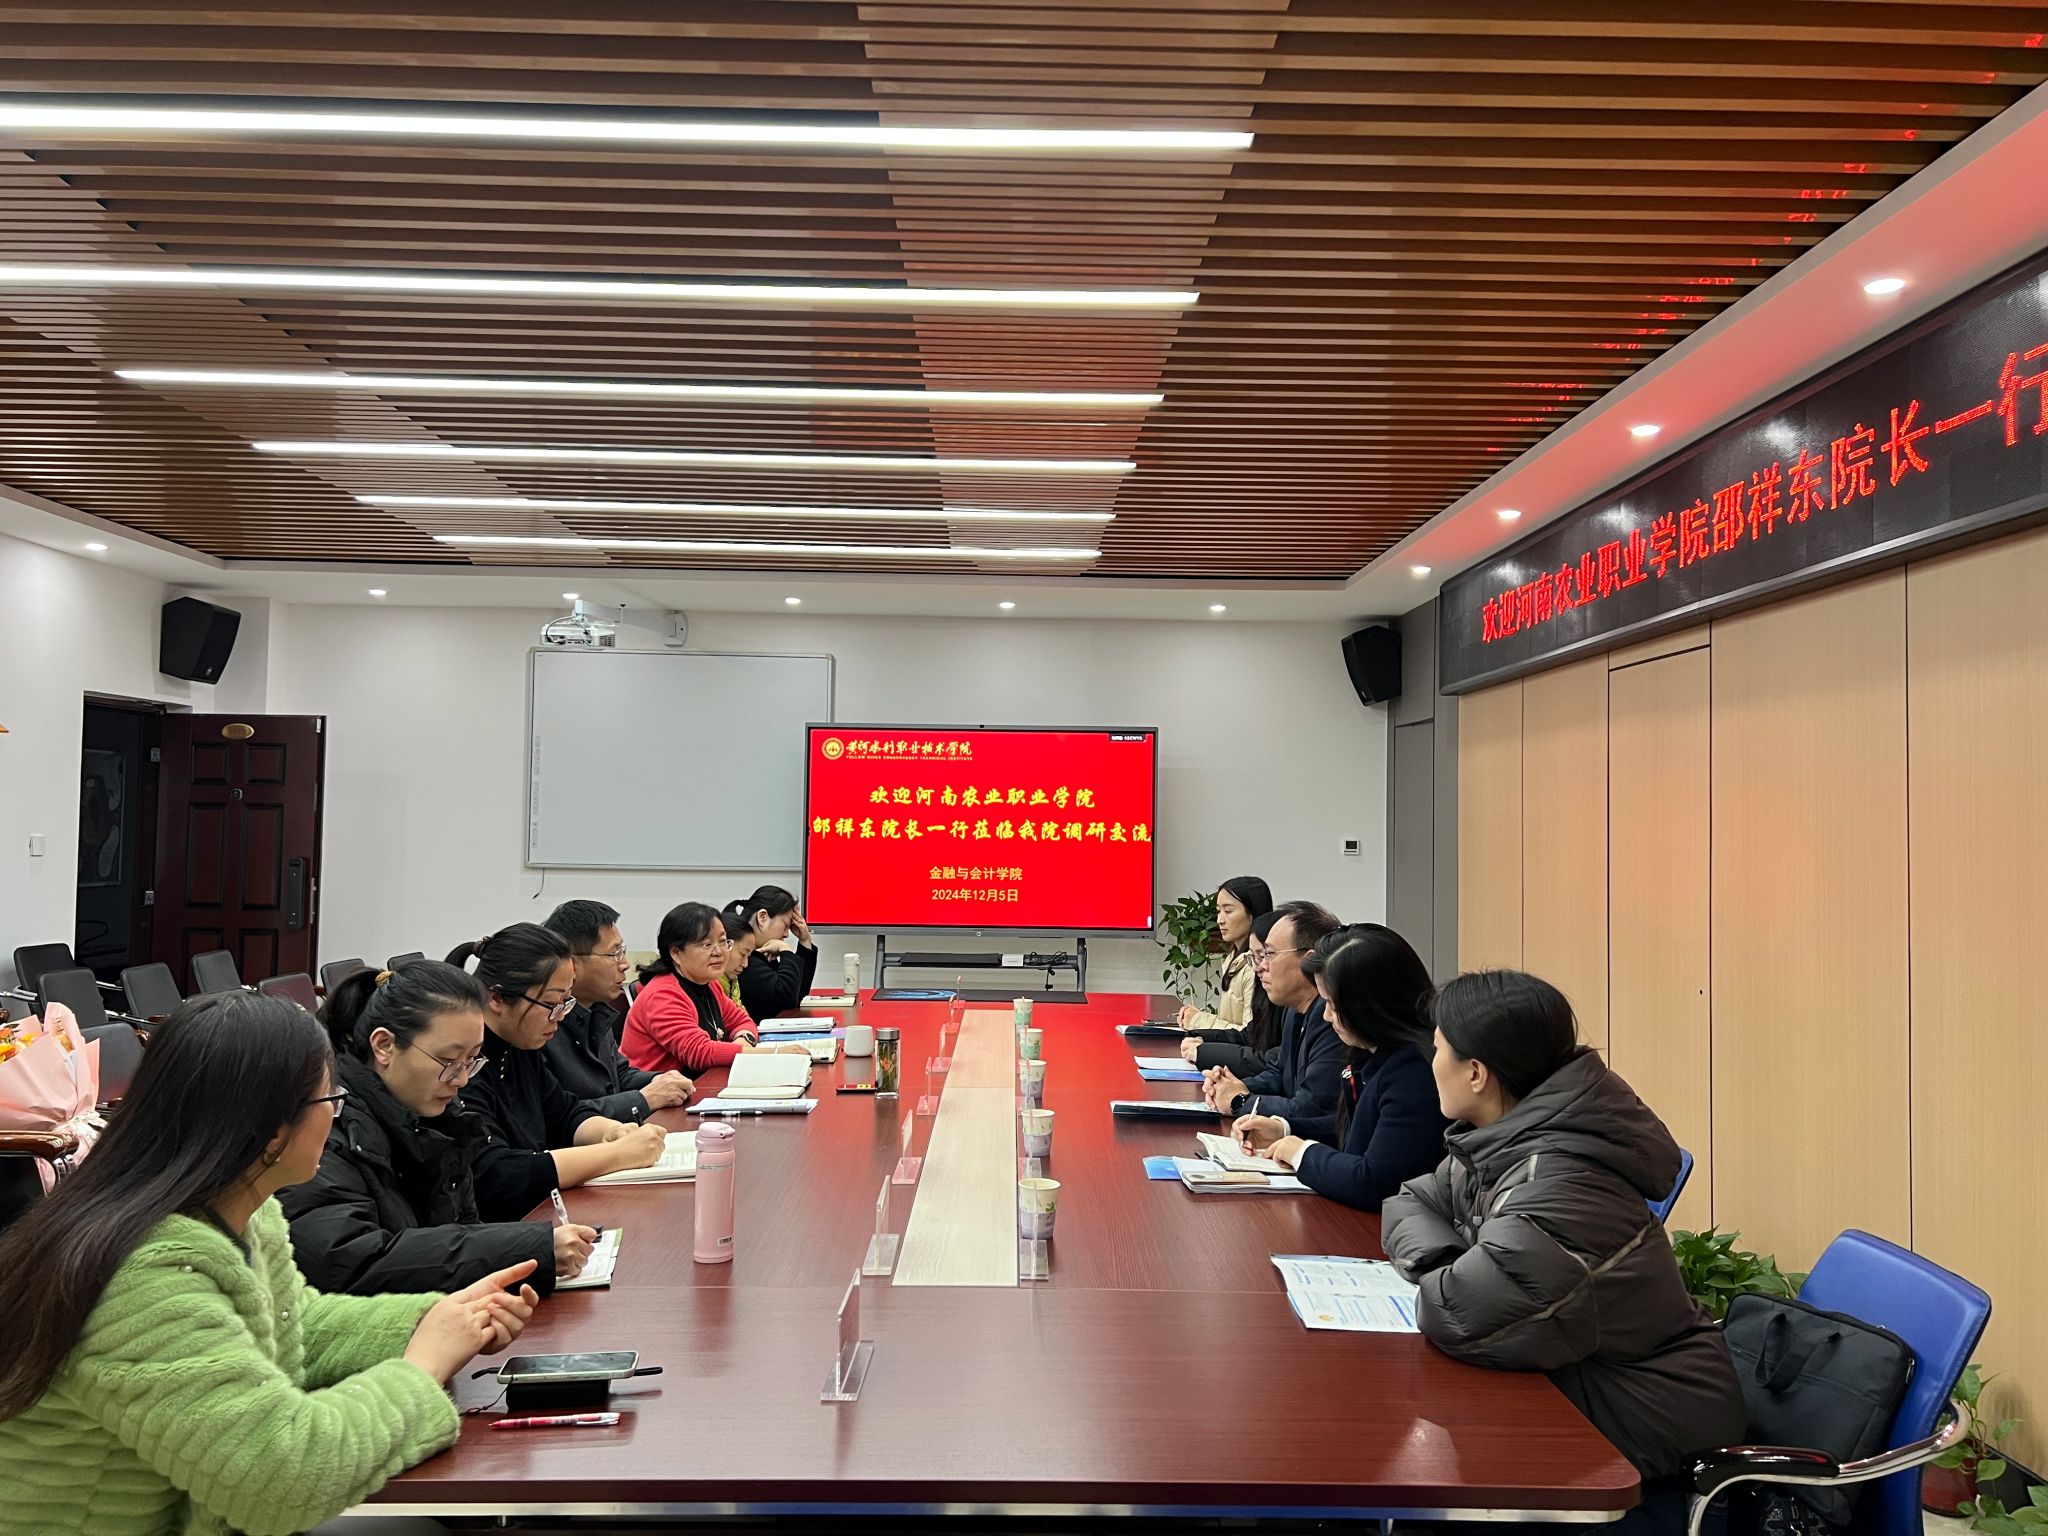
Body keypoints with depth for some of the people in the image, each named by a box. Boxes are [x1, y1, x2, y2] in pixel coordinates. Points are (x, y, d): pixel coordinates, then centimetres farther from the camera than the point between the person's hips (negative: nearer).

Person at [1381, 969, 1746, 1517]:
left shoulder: (1555, 1191, -30)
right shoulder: (1505, 1142, -1)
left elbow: (1452, 1316, -36)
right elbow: (1411, 1204, 9)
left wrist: (1445, 1277, -13)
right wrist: (1448, 1267, -12)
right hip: (1580, 1388, 8)